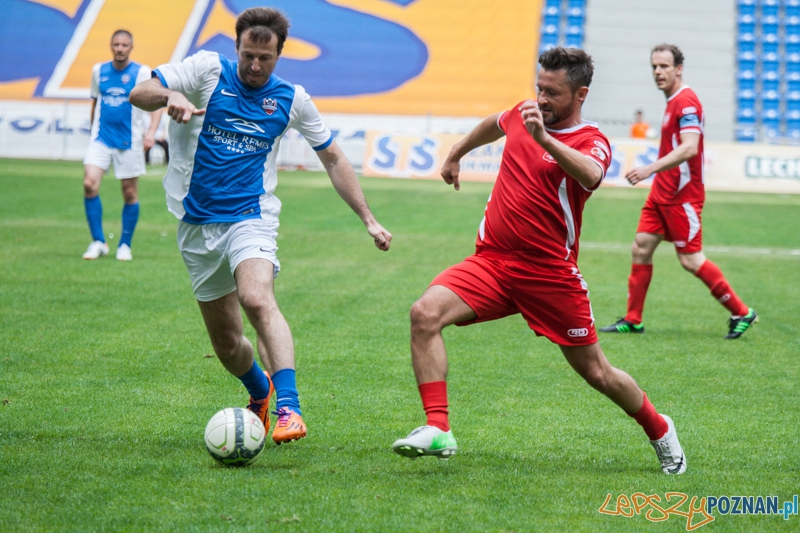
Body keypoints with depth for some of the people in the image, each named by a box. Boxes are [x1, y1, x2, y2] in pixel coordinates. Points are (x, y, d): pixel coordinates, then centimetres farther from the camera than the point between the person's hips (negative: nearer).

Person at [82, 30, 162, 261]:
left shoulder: (141, 72, -4)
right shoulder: (99, 70, 7)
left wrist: (151, 132, -22)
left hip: (129, 142, -2)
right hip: (101, 138, 2)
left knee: (130, 193, 4)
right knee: (89, 183, -15)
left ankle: (125, 245, 19)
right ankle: (98, 242, -5)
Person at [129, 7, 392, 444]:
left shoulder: (291, 99, 4)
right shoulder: (208, 69, -1)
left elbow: (333, 159, 15)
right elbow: (139, 94, -8)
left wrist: (368, 219, 12)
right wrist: (171, 96, -32)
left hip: (251, 217, -1)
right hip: (198, 223, 1)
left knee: (257, 299, -32)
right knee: (226, 342, 7)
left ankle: (288, 407, -39)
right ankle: (260, 392, 39)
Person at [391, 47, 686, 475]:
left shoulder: (591, 141, -9)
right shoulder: (522, 115, 8)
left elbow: (590, 176, -35)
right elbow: (492, 126, 34)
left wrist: (543, 138, -46)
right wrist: (456, 155, 43)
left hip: (550, 275, -4)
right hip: (491, 260, 4)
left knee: (596, 373, 6)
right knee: (425, 313, -22)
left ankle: (659, 429, 35)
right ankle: (438, 430, -24)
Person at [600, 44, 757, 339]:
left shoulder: (686, 101, -16)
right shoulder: (673, 101, 14)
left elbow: (689, 148, -28)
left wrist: (651, 168, -34)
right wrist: (654, 171, 20)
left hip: (681, 196, -10)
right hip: (661, 193, 10)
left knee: (690, 259, -6)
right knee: (641, 248, 6)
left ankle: (741, 313, 6)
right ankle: (632, 320, 11)